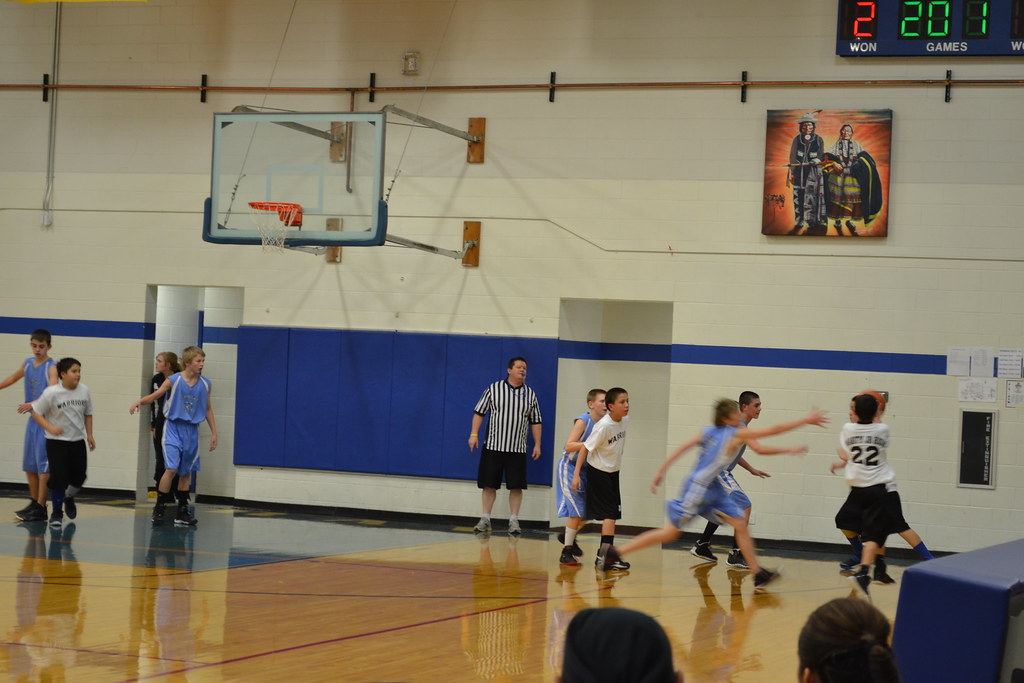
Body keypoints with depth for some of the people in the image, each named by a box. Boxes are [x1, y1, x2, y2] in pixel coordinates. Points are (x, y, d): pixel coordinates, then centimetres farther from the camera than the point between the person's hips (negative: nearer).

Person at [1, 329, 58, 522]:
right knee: (29, 464, 12)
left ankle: (40, 508, -7)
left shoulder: (51, 367, -12)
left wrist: (34, 403, -42)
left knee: (43, 464, -8)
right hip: (33, 419, 7)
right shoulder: (28, 363, 9)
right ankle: (34, 503, 23)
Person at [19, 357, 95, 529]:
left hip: (78, 441, 4)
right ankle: (56, 513, 9)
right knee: (59, 477, -8)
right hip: (56, 442, -4)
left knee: (79, 477, 8)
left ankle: (68, 497, 41)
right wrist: (50, 428, -21)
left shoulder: (84, 391, -2)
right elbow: (36, 412, -9)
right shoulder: (52, 393, -14)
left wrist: (89, 435, 6)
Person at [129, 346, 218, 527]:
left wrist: (214, 433, 11)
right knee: (171, 468, -15)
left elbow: (208, 409, 12)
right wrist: (139, 401, -25)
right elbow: (155, 395, -5)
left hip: (191, 430, 4)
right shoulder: (173, 380, -8)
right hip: (173, 428, -4)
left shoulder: (205, 385, 2)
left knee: (186, 472, 10)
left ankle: (182, 513, 18)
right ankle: (158, 509, -4)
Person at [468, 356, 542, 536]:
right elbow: (479, 412, 3)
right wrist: (474, 434, -5)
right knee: (489, 484, 1)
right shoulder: (493, 389, 1)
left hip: (517, 449, 2)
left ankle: (514, 521, 6)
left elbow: (535, 422, 12)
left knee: (516, 486, -2)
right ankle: (485, 520, 9)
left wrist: (537, 444, 6)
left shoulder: (530, 395, 8)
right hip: (493, 446, -1)